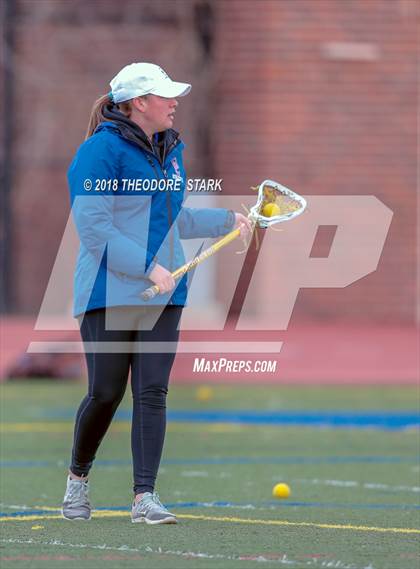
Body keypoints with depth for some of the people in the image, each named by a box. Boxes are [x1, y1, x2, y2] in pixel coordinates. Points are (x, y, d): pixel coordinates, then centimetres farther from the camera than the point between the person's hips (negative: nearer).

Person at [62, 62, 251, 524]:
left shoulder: (171, 150, 14)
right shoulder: (102, 150, -11)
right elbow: (94, 227, -17)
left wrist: (227, 221, 25)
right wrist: (148, 268, -21)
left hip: (164, 294, 6)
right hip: (109, 292, -6)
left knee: (152, 392, -3)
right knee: (105, 394, -2)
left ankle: (144, 496, -4)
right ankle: (78, 476, 23)